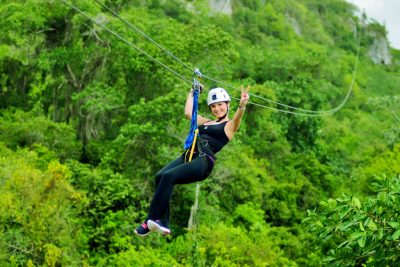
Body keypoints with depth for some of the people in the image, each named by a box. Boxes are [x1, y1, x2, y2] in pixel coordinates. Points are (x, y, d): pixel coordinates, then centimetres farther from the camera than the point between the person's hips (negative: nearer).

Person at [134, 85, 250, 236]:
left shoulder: (230, 125, 9)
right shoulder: (206, 122, 29)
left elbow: (237, 118, -11)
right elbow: (188, 113, 35)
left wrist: (242, 105, -33)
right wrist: (192, 92, 43)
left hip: (205, 161, -7)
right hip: (188, 156, 7)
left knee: (168, 176, -28)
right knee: (160, 176, -20)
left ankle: (151, 221, -26)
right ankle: (163, 223, -24)